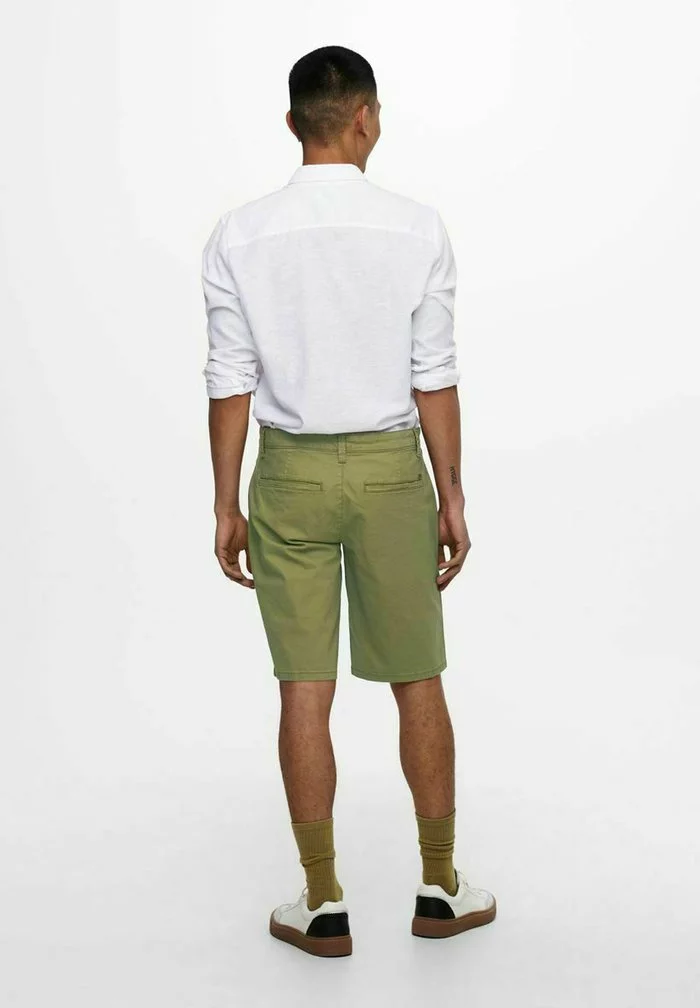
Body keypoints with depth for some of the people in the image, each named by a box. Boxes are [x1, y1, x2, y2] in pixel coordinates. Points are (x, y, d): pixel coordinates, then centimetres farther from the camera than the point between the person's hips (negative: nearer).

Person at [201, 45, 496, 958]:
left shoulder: (240, 237, -4)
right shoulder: (419, 230, -6)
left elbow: (231, 383, -3)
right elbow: (435, 378, -6)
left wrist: (227, 506, 4)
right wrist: (451, 496, 2)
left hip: (289, 472, 1)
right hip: (390, 469, 0)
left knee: (305, 693, 6)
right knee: (419, 684, 12)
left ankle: (323, 907, 17)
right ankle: (440, 890, 24)